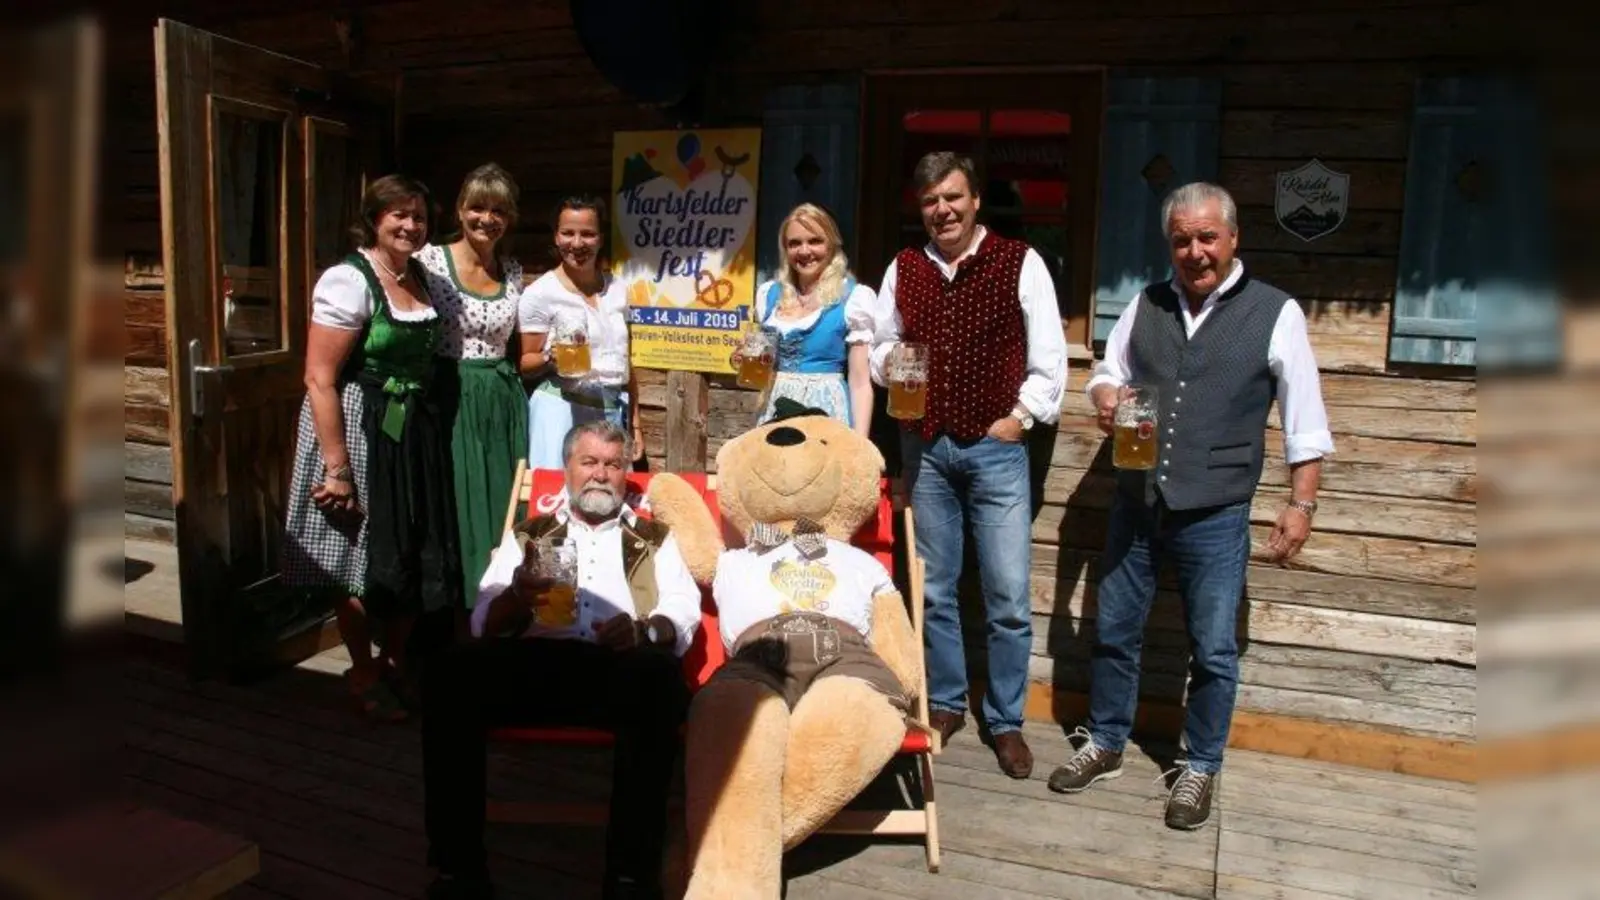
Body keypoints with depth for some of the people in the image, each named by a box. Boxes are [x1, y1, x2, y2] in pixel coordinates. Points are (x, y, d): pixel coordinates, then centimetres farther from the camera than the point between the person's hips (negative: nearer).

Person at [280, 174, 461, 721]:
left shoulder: (423, 279, 9)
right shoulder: (348, 280, -14)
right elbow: (320, 379, -18)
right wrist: (336, 467, -20)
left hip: (416, 431, 7)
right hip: (360, 430, -7)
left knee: (416, 552, 13)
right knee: (362, 557, 4)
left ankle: (397, 662, 32)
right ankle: (363, 675, 21)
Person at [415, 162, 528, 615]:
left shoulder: (513, 271, 9)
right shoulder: (430, 260, -5)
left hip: (503, 405, 4)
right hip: (449, 402, -4)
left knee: (502, 509, 8)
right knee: (454, 512, 0)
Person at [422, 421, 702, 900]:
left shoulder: (657, 539, 25)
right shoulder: (527, 535, 27)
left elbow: (682, 617, 9)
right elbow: (484, 622, 16)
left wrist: (642, 631, -16)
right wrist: (515, 596, -9)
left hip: (622, 666, -1)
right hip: (534, 661, 2)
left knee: (657, 673, -37)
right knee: (452, 671, -29)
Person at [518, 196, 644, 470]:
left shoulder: (616, 288, 8)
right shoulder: (540, 293, -6)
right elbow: (526, 363, -2)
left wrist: (635, 421, 13)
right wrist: (550, 356, -22)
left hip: (614, 411, 4)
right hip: (563, 411, -4)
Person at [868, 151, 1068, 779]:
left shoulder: (1020, 263, -2)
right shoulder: (903, 268, 8)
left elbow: (1049, 357, 0)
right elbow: (882, 344, 19)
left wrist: (1020, 417, -6)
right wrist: (887, 362, -3)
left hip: (995, 445, -3)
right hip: (925, 446, 3)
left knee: (1008, 596, -1)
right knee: (934, 589, 11)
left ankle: (1005, 721, 14)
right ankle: (945, 704, 26)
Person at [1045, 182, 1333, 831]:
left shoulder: (1274, 313, -4)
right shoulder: (1145, 306, 7)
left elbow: (1305, 425, -1)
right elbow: (1108, 373, 18)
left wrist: (1301, 503, -4)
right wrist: (1105, 395, -5)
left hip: (1215, 516, -3)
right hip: (1136, 504, 4)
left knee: (1212, 650, 7)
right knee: (1113, 631, 14)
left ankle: (1200, 769, 27)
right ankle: (1104, 746, 32)